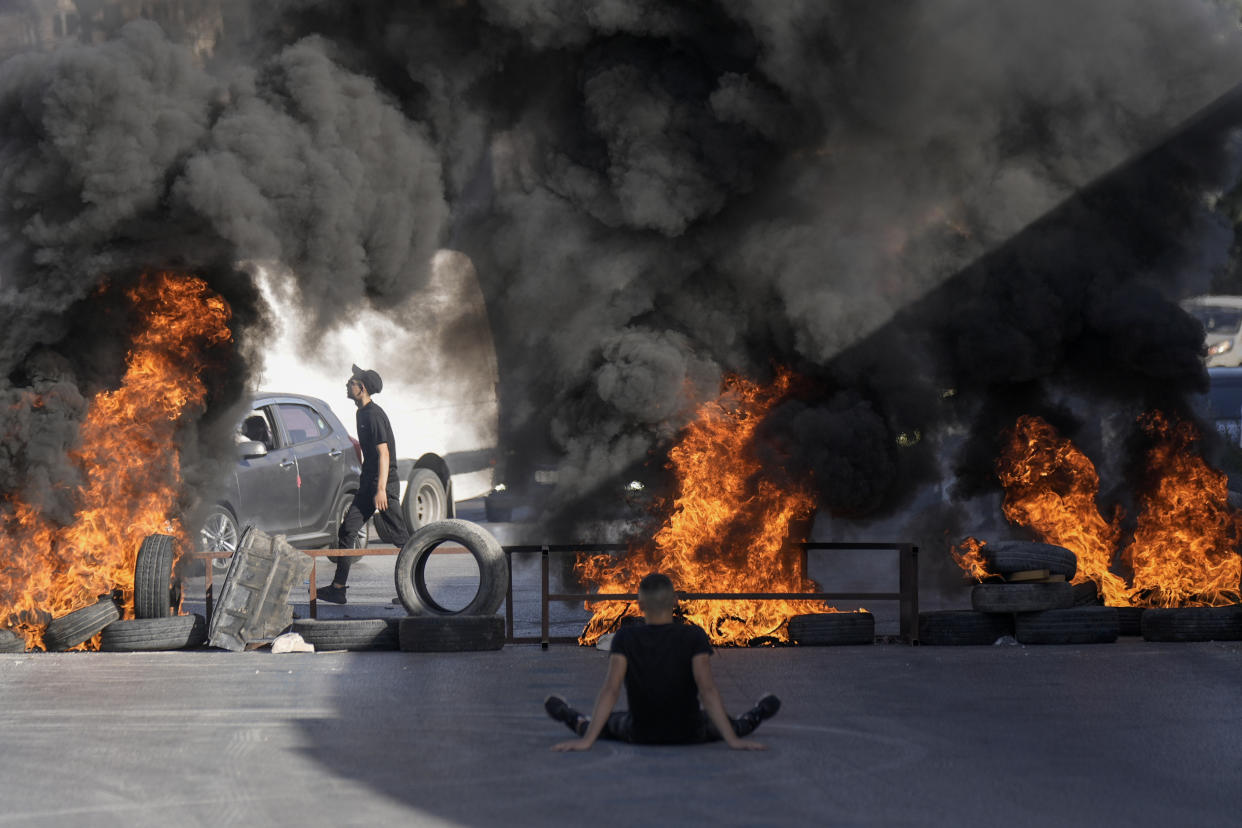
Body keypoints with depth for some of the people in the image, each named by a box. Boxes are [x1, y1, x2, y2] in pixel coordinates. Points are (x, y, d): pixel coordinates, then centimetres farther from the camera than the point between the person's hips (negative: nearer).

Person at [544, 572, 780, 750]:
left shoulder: (626, 638, -17)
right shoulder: (694, 637, -20)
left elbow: (610, 690, -24)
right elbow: (707, 690, -27)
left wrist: (586, 740, -26)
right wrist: (732, 740, -28)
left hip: (641, 734, 0)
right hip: (689, 733, 0)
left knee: (612, 721, 34)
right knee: (713, 722, 34)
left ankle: (579, 723, 62)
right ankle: (748, 722, 64)